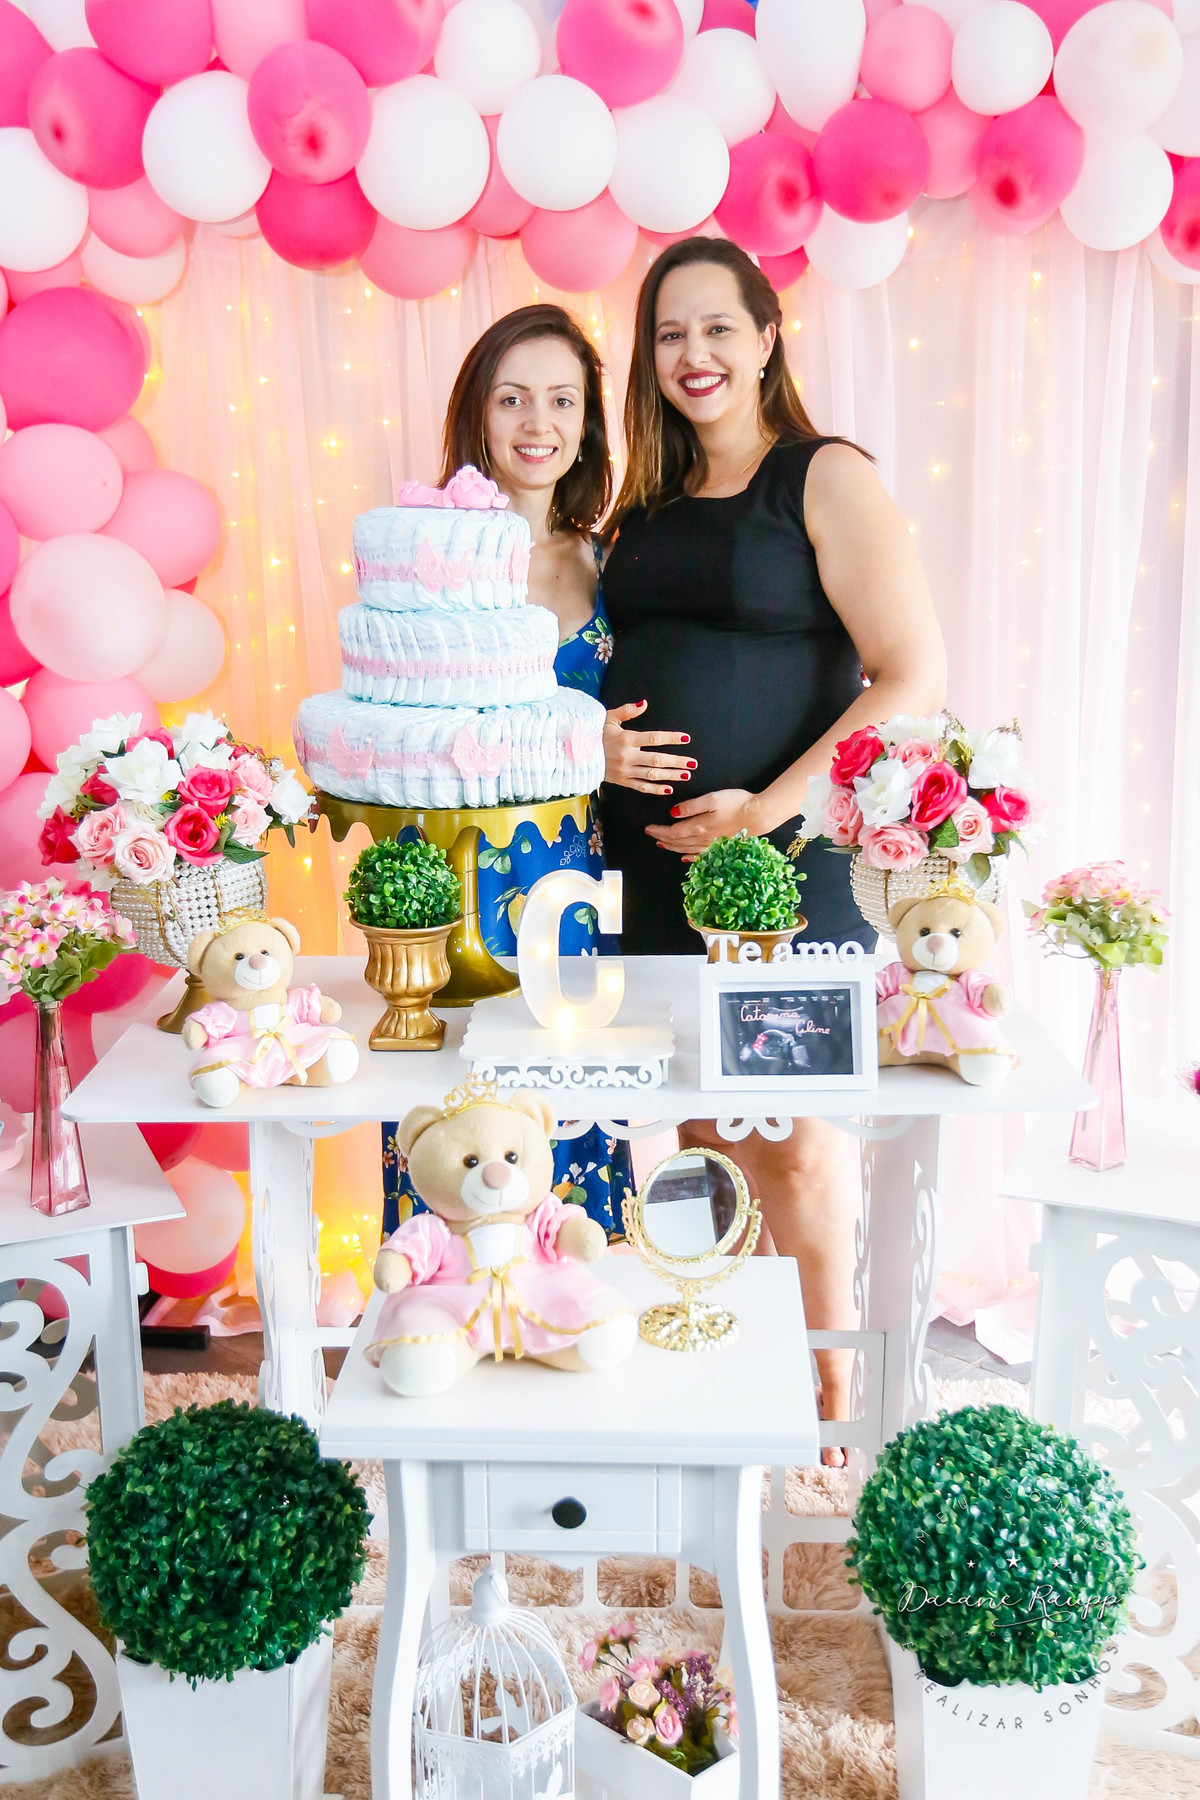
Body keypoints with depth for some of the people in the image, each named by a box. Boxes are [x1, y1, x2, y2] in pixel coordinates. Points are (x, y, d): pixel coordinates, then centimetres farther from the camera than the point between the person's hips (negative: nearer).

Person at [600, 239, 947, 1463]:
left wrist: (769, 807, -18)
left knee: (796, 1145, 3)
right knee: (696, 1136, 13)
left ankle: (833, 1385, 23)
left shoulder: (826, 477, -4)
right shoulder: (645, 505, 15)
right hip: (649, 866, 6)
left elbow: (915, 678, -12)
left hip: (780, 867, -5)